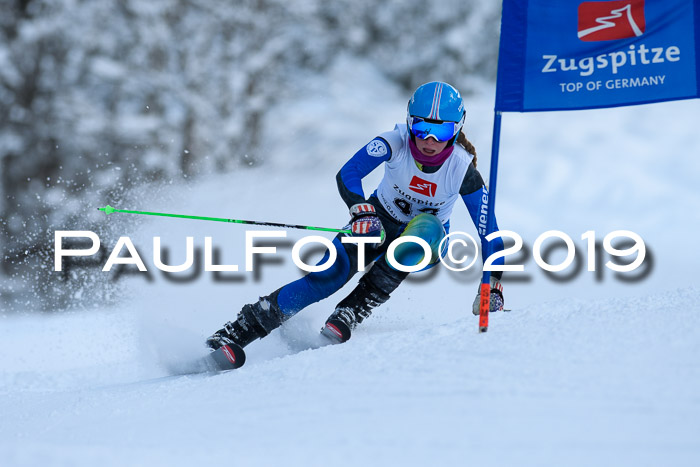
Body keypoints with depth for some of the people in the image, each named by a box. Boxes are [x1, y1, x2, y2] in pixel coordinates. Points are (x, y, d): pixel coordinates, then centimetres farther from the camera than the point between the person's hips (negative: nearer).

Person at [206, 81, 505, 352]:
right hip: (380, 222, 0)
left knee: (426, 228, -37)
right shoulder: (394, 143, -24)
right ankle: (239, 331, -19)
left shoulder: (463, 170, -24)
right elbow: (347, 175, -35)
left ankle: (352, 313, -35)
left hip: (425, 246, 0)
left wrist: (493, 285, -27)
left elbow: (489, 232, -19)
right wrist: (361, 210, -53)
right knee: (330, 275, -25)